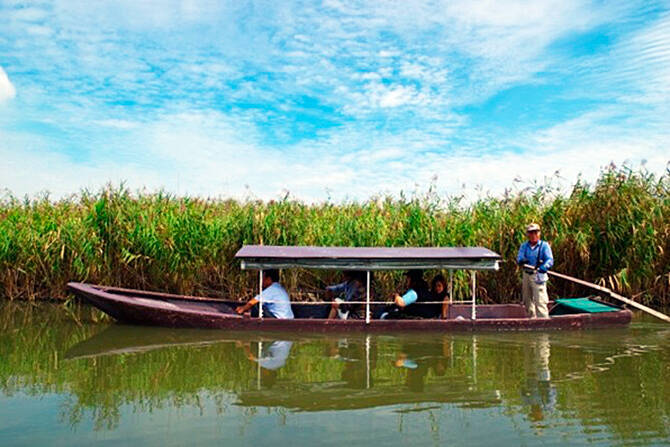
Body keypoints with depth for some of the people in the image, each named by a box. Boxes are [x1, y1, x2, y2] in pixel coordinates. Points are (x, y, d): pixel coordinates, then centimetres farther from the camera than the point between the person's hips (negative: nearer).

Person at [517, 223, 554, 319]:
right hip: (526, 275, 6)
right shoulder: (524, 246, 9)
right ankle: (532, 318, 34)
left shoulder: (544, 245, -5)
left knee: (540, 301, -13)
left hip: (538, 276, -6)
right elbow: (519, 259, -4)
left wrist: (542, 268, -36)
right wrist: (522, 260, -29)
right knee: (527, 300, 17)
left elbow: (550, 260, -16)